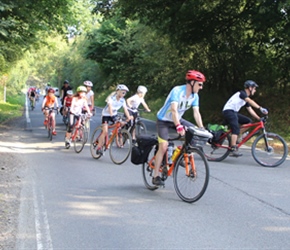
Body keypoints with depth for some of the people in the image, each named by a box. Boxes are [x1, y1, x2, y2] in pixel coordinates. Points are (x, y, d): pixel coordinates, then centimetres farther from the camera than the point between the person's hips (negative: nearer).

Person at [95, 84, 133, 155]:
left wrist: (129, 117, -29)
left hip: (114, 114, 5)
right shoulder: (111, 97, -26)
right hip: (106, 114, -5)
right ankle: (99, 147, -6)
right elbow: (110, 106, -40)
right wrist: (111, 114, -56)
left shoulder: (122, 100, -11)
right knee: (105, 132, -15)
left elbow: (125, 109, -16)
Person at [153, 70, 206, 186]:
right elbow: (174, 110, -40)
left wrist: (202, 129, -23)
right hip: (164, 120, -7)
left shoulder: (195, 96, -7)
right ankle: (155, 176, -11)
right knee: (163, 146, -18)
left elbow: (196, 113, -11)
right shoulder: (177, 91, -29)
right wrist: (179, 126, -51)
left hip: (177, 119, 7)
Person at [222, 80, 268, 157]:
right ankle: (233, 150, -27)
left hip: (234, 113, 10)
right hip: (228, 111, -10)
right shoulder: (241, 93, -10)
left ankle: (238, 137, 2)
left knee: (249, 121, 1)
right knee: (236, 129, -22)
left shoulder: (246, 99, 19)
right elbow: (250, 101, -27)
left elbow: (250, 110, 19)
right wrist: (260, 108, -37)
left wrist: (259, 118, 10)